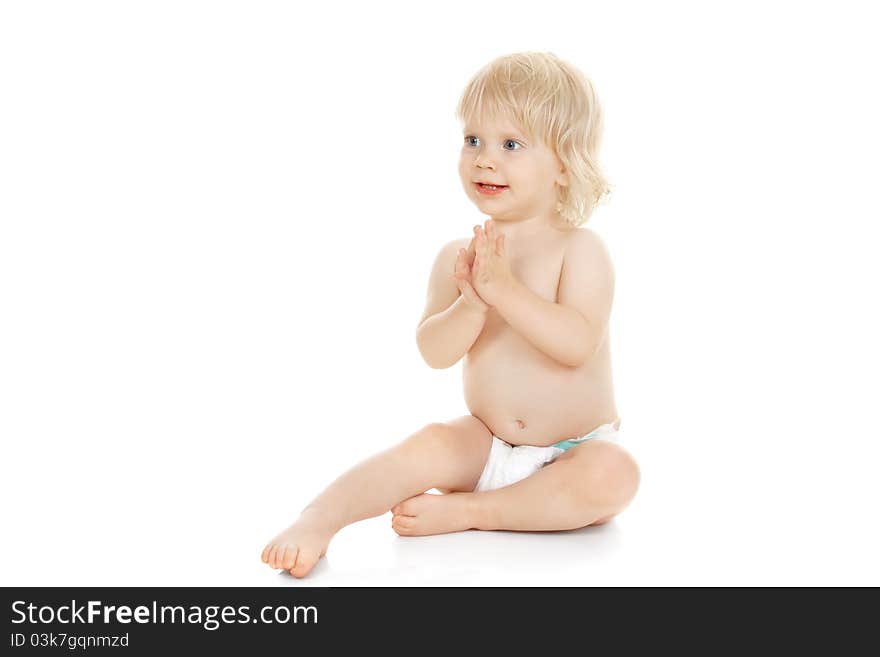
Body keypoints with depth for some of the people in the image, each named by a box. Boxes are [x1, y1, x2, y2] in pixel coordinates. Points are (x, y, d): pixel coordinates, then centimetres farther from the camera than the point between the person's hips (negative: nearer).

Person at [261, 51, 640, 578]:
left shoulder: (581, 250, -12)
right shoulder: (457, 258, -1)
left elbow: (577, 343, -26)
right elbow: (435, 352, -10)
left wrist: (503, 287, -32)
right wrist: (472, 302, -29)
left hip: (576, 452, -2)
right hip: (487, 443, 3)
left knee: (614, 476, -31)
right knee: (429, 446, -24)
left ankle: (464, 511, -27)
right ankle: (319, 519, -27)